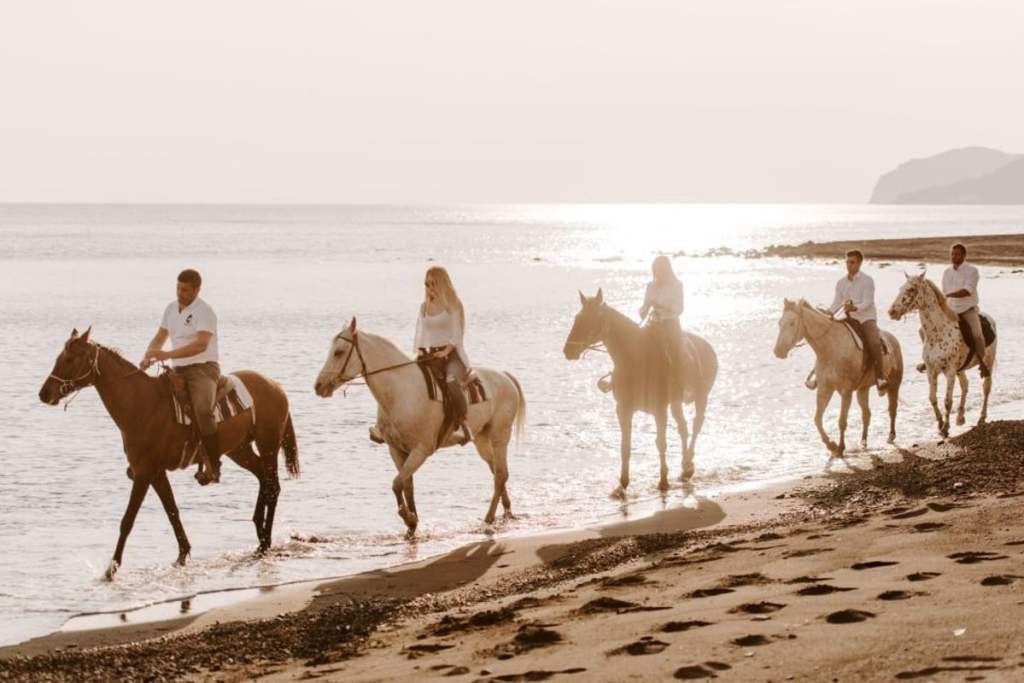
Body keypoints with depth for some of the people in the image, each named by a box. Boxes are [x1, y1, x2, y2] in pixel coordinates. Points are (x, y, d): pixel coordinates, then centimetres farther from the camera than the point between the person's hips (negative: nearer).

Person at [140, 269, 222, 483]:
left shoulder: (204, 311, -11)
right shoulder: (171, 308, 14)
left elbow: (201, 345, -23)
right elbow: (159, 338, 17)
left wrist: (168, 355, -31)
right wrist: (148, 357, -4)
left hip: (203, 368, -8)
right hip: (179, 370, 8)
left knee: (202, 410, -32)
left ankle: (213, 467, -30)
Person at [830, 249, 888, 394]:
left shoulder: (867, 280, -4)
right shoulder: (841, 282, 11)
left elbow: (867, 302, -13)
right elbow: (836, 303, 13)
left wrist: (855, 308, -33)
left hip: (866, 318, -5)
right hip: (850, 319, 5)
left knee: (874, 343, -29)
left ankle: (880, 379, -24)